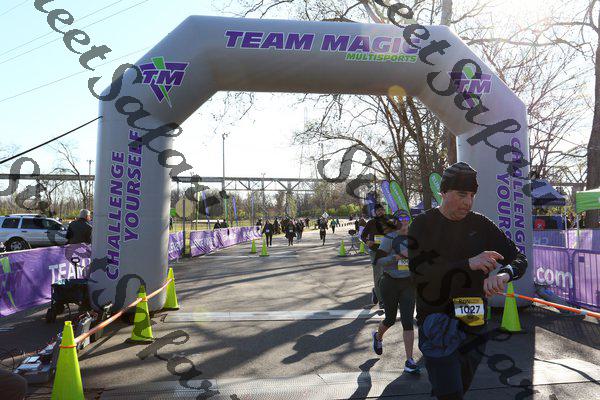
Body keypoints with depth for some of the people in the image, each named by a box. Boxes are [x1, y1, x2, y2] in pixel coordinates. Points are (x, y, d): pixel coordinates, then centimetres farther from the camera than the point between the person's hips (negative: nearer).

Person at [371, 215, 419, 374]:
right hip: (390, 283, -3)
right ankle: (378, 336, 46)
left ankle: (409, 361, 7)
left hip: (408, 284, 3)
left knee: (408, 321, -3)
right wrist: (398, 256, -26)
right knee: (390, 319, 12)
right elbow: (378, 261, -17)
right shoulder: (390, 238, -11)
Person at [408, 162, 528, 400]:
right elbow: (417, 271, -20)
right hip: (437, 324, -4)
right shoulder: (422, 226, -8)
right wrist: (468, 263, -29)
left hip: (473, 323, 4)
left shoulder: (480, 224, 2)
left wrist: (503, 275, -22)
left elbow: (519, 259, 2)